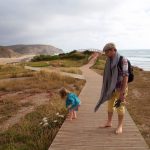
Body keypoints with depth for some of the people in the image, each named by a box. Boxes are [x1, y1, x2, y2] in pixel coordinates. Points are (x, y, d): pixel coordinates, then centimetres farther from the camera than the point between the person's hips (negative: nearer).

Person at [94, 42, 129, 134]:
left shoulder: (123, 60, -19)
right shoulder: (109, 61, 3)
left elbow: (126, 76, -21)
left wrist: (123, 92, -23)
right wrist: (106, 88, 13)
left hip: (120, 87, -7)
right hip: (111, 87, 7)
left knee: (120, 107, 2)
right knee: (110, 105, 14)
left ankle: (120, 126, 17)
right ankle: (109, 122, 30)